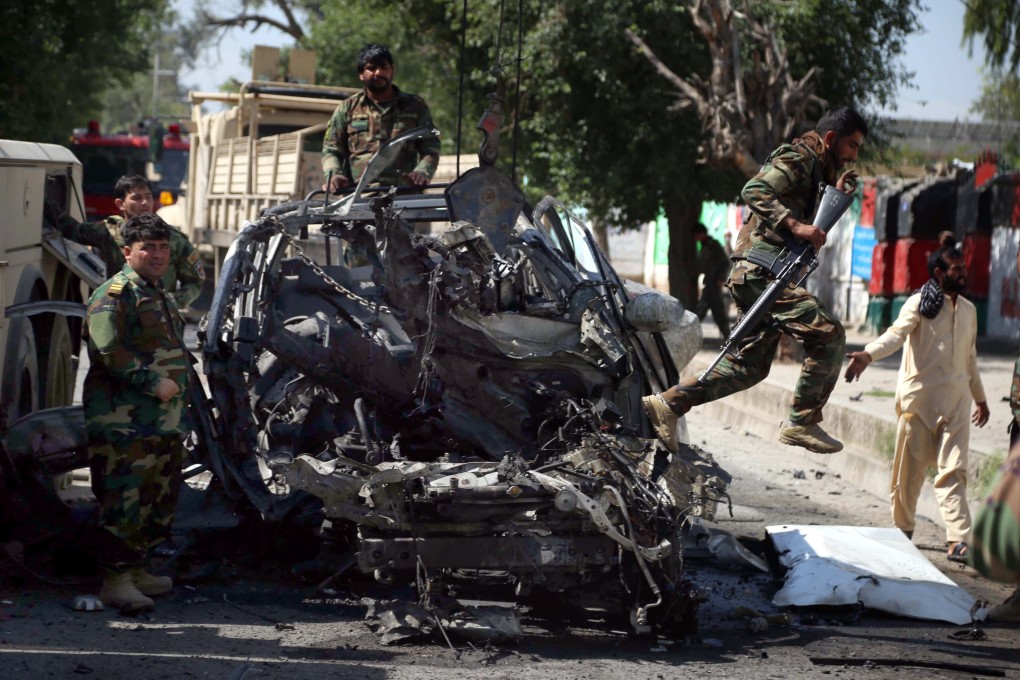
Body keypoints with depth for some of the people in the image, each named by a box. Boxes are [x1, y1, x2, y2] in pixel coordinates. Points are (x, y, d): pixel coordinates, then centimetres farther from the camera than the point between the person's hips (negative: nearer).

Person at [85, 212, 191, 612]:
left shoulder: (161, 296, 21)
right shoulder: (114, 295, -10)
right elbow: (107, 351, -22)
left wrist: (179, 397, 22)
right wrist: (153, 383, -21)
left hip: (164, 422, 10)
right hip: (125, 424, -10)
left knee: (159, 498, 14)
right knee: (124, 500, -11)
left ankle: (136, 570, 24)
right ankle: (116, 581, -9)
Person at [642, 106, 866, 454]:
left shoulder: (812, 168, 25)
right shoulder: (798, 158, -6)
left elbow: (812, 226, 28)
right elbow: (754, 191, -21)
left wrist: (835, 196, 17)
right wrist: (795, 224, -27)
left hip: (756, 276, 10)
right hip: (762, 271, -10)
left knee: (749, 365, 10)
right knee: (828, 335, -15)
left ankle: (667, 403, 8)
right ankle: (801, 422, -13)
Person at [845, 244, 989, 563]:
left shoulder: (968, 310, 15)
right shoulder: (920, 303, -4)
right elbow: (897, 333, -21)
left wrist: (980, 397, 33)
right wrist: (868, 354, -40)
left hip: (956, 400, 4)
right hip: (919, 396, -4)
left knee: (953, 470, -5)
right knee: (909, 467, 3)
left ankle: (958, 540, -14)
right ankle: (903, 530, 19)